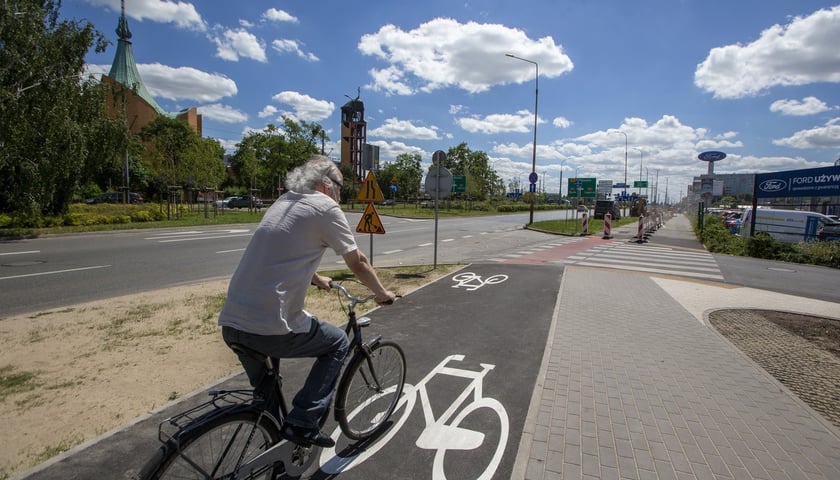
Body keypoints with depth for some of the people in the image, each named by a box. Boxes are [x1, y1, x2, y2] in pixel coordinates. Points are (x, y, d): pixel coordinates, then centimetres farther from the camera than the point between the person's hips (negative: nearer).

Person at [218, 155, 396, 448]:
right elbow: (357, 263, 0)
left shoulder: (283, 202, 18)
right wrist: (381, 292, 17)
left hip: (230, 323, 9)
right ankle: (301, 422, 11)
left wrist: (316, 279, 47)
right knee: (338, 343, 15)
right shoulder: (325, 208, -6)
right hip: (269, 328, -8)